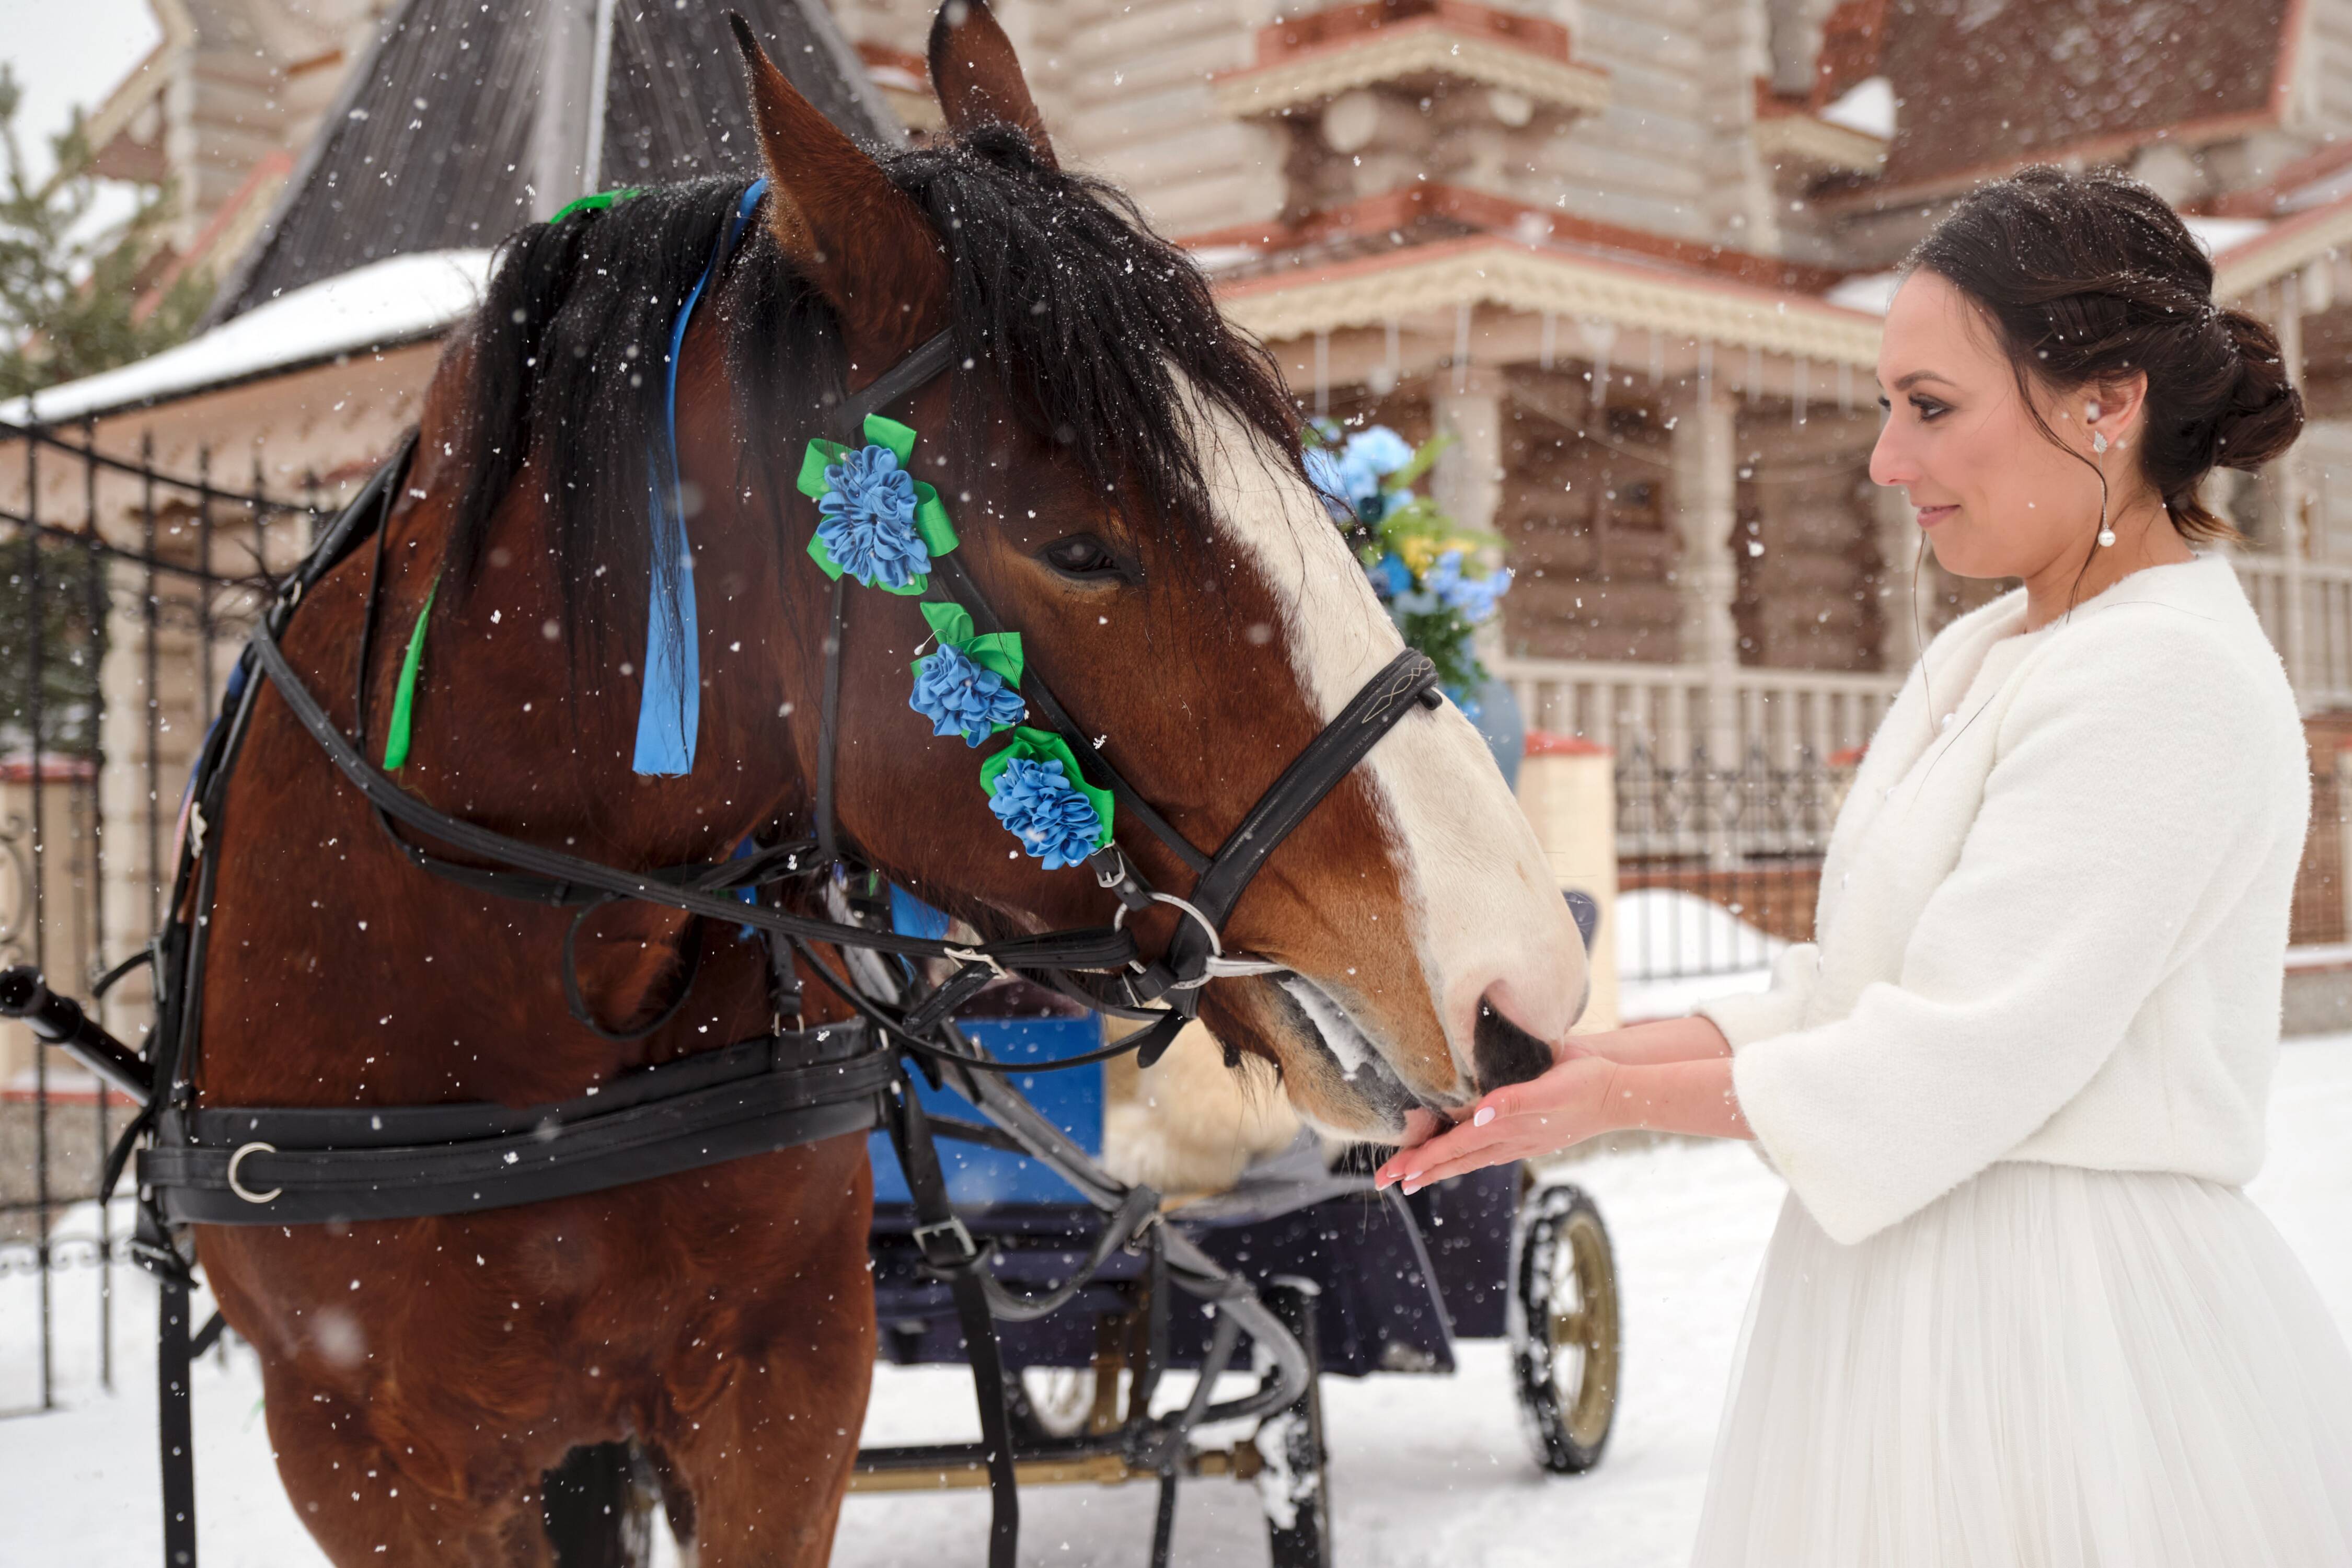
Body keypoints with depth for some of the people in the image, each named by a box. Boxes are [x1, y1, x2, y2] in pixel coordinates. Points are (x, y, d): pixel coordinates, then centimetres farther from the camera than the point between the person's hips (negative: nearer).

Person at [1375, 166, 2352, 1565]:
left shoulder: (2170, 681, -18)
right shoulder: (1983, 657, 12)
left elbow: (1938, 1071, -21)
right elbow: (1844, 995, 11)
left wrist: (1618, 1096, -12)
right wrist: (1575, 1051, 0)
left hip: (2073, 1330, -8)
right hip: (1915, 1297, 9)